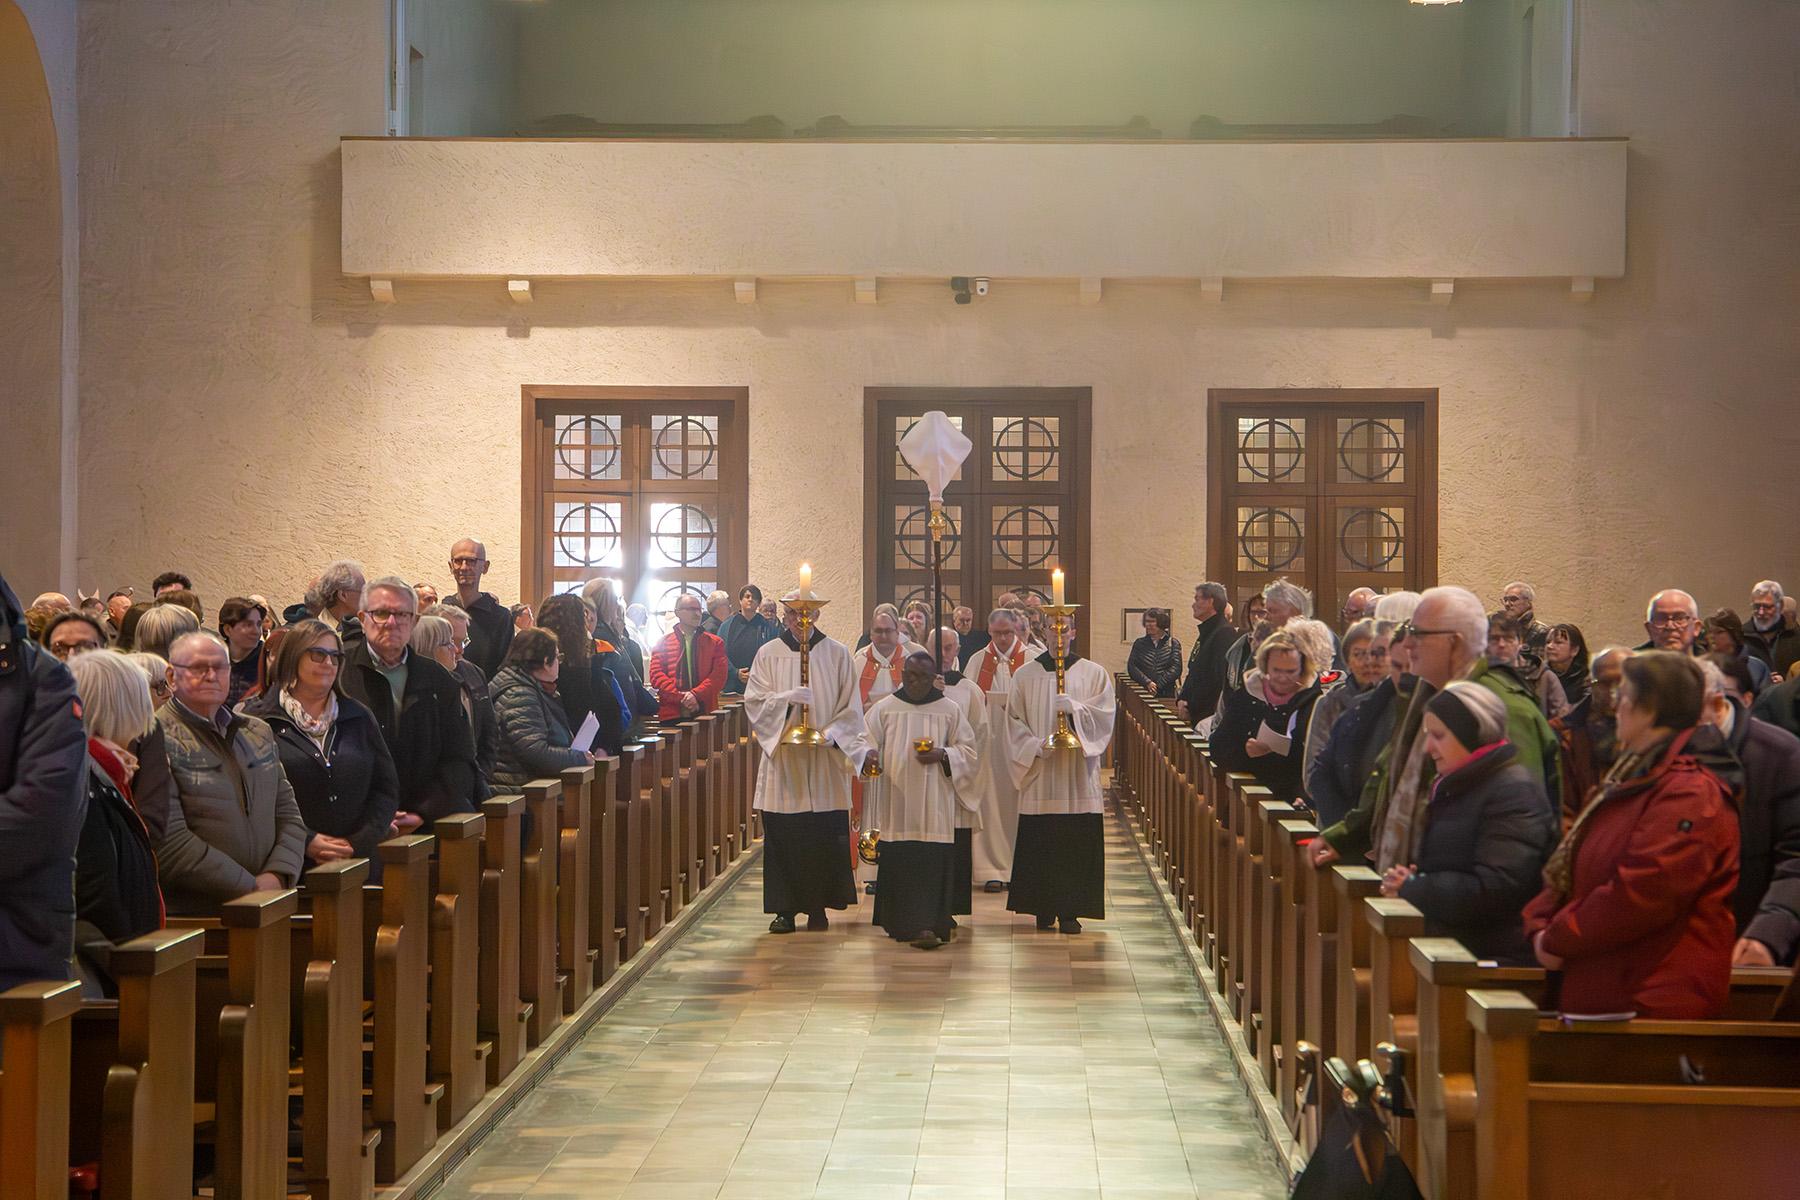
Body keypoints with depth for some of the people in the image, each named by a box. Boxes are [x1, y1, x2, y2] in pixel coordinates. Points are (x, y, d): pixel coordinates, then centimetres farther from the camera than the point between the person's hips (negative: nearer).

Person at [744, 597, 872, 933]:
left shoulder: (836, 653, 7)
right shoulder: (768, 654, 7)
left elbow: (851, 706, 5)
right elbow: (754, 700, -1)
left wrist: (831, 732, -12)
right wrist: (786, 698, -18)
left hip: (825, 758, 0)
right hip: (782, 757, 0)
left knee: (825, 838, -2)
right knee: (782, 838, -2)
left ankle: (818, 906, 8)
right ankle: (784, 909, 5)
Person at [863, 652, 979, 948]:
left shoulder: (950, 710, 8)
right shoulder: (884, 709, 9)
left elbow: (967, 750, 9)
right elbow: (867, 743, 8)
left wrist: (942, 755, -10)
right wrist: (869, 757, -16)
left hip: (934, 802, -1)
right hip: (896, 799, 1)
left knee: (933, 862, -9)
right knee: (899, 863, -2)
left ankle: (927, 925, -11)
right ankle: (902, 923, 8)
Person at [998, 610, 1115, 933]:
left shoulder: (1094, 673, 8)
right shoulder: (1025, 675, 11)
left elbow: (1104, 716, 0)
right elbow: (1014, 720, 7)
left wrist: (1076, 708, -17)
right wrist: (1034, 745, -9)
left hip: (1077, 773, -1)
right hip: (1039, 774, 1)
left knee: (1076, 843, -5)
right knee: (1040, 843, -2)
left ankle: (1069, 911, -1)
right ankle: (1043, 909, 8)